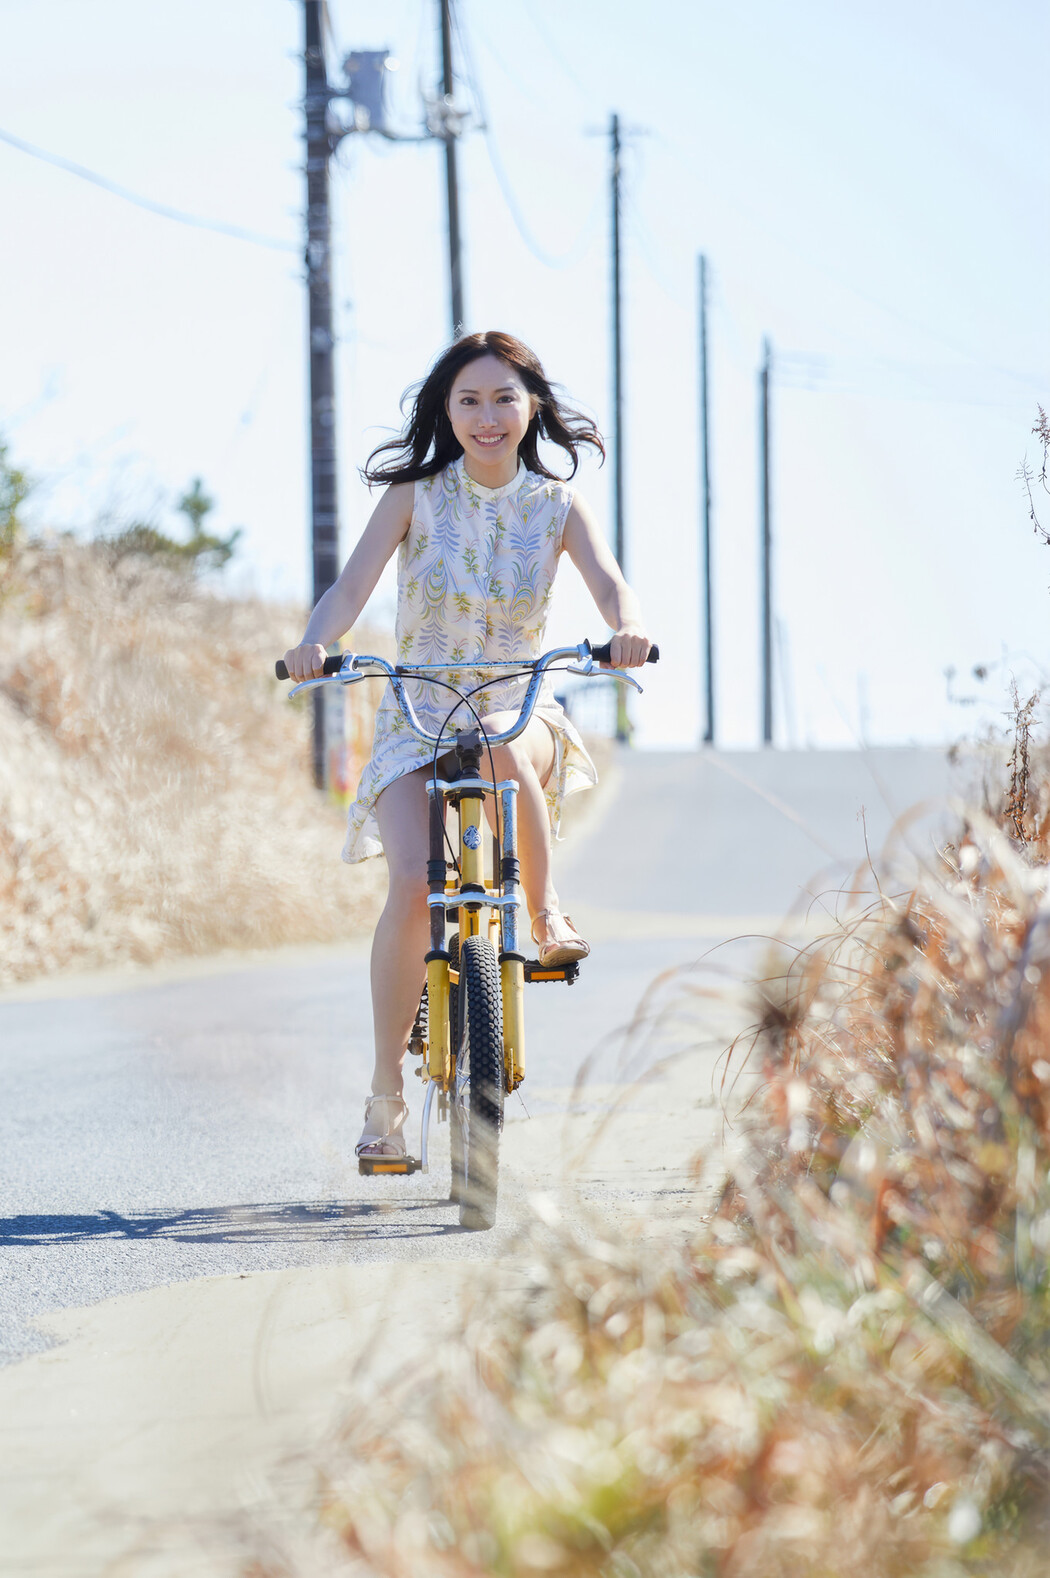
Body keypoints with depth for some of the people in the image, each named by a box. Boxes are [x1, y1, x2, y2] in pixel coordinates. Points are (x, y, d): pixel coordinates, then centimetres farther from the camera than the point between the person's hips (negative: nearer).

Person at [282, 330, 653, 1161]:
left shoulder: (557, 505, 1)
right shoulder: (414, 495, -3)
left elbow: (609, 582, -14)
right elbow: (353, 586, -14)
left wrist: (627, 627, -39)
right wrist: (315, 642, -36)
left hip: (520, 707, 1)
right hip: (418, 718, -1)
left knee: (506, 752, -39)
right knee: (413, 885, -24)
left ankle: (546, 911, -13)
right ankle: (386, 1093, -14)